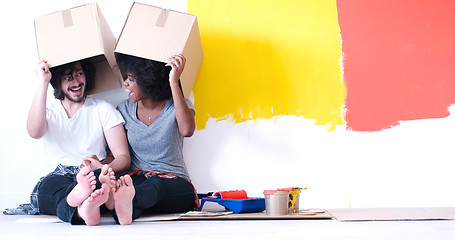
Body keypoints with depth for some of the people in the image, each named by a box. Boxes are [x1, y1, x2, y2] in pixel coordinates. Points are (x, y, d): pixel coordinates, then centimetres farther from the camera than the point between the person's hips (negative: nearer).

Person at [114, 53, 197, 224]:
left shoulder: (176, 106, -2)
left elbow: (187, 130, -27)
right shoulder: (124, 109, 10)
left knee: (156, 185, -39)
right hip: (138, 179, 3)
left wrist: (174, 83, -25)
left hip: (175, 184, -3)